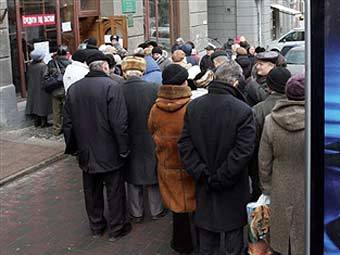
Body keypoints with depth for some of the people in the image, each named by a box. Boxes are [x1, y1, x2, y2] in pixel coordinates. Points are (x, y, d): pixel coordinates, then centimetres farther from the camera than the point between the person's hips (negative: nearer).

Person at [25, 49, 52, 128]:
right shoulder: (43, 66, -20)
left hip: (32, 90, 6)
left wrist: (29, 87, 17)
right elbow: (45, 77, -21)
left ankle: (36, 121, 22)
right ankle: (43, 122, 10)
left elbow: (28, 77, 7)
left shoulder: (30, 65, -1)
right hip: (41, 89, -6)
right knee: (43, 105, 4)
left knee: (34, 104, 14)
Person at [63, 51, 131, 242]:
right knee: (115, 191, 10)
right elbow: (119, 123, -21)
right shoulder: (112, 86, -17)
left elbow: (68, 123, 7)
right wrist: (124, 149, -11)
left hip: (86, 153, 5)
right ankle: (116, 228, 22)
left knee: (92, 190, 19)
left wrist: (72, 147, 17)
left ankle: (96, 226, 33)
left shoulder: (73, 89, 1)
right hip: (110, 153, -5)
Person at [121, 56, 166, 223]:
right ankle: (156, 211, 32)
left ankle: (136, 213, 29)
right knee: (153, 178, 18)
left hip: (130, 144, 0)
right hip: (151, 143, 0)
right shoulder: (154, 89, -18)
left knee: (133, 179, 16)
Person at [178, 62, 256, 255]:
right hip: (233, 189, -4)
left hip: (204, 187, 4)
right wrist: (222, 178, -12)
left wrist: (201, 173, -6)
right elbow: (243, 151, -20)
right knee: (233, 237, 13)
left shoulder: (193, 107, -4)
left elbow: (185, 144, -6)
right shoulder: (243, 111, -18)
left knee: (207, 237, 19)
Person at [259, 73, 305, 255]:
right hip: (308, 194, -3)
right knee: (305, 240, 13)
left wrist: (267, 188, 13)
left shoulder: (270, 121, -9)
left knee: (283, 239, 19)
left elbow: (264, 162, -1)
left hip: (281, 194, 3)